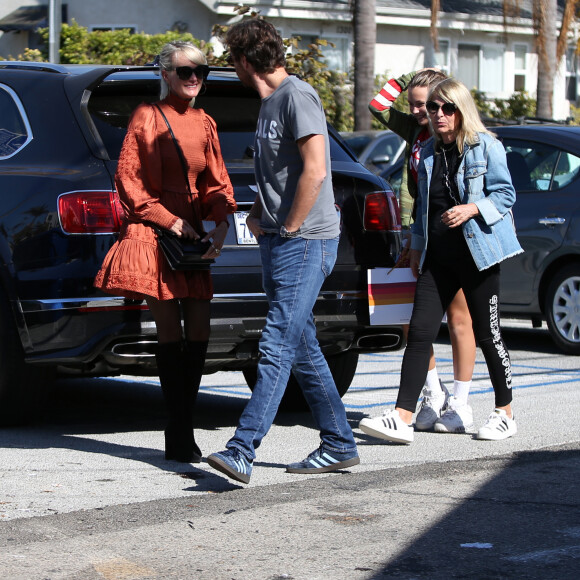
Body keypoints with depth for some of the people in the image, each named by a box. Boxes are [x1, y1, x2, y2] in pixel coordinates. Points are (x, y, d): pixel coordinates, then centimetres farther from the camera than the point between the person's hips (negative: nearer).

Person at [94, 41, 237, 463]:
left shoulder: (204, 124, 14)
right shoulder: (148, 117, -2)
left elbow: (216, 183, 16)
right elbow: (127, 179, -5)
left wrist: (221, 223, -3)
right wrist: (168, 220, -13)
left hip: (190, 237, 5)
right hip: (152, 237, -5)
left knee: (199, 332, 1)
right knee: (171, 333, -6)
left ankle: (183, 433, 12)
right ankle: (179, 439, -1)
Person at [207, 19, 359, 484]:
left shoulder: (298, 95, -11)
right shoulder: (269, 104, 19)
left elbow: (315, 171, -19)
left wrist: (289, 227, -14)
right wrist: (258, 214, 11)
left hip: (305, 241, -10)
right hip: (278, 244, 10)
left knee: (277, 348, -14)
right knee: (303, 349, 11)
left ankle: (242, 450, -21)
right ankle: (339, 446, 19)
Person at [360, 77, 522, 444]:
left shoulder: (487, 147, -3)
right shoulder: (429, 153, 14)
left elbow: (505, 194, -6)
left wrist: (471, 209, -21)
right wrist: (416, 246, 19)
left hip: (477, 252, -5)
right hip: (437, 257, 5)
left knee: (487, 334, 3)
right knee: (421, 332, -6)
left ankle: (505, 414, 18)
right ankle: (402, 419, -11)